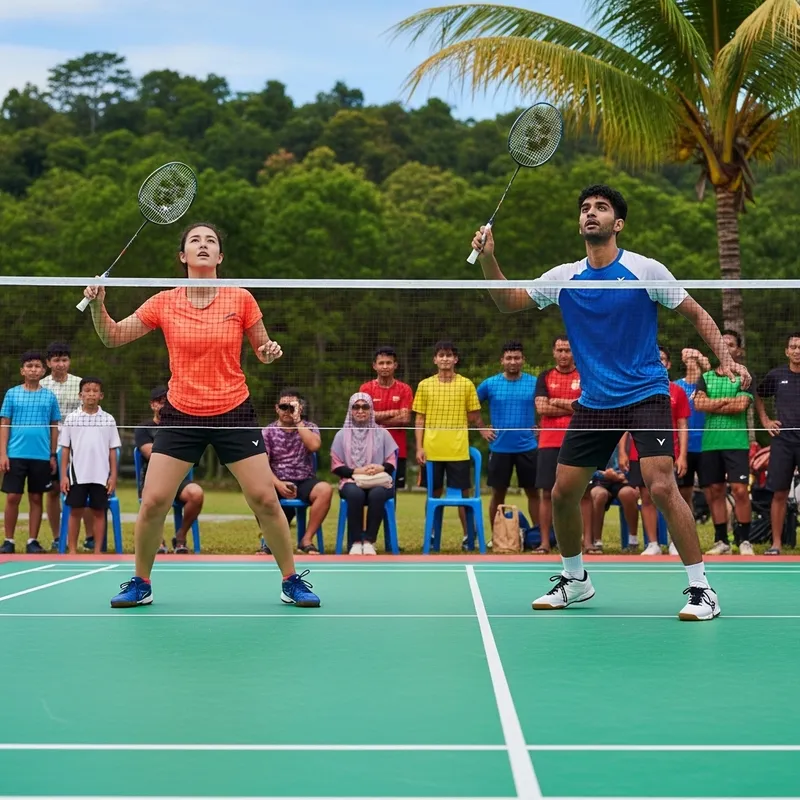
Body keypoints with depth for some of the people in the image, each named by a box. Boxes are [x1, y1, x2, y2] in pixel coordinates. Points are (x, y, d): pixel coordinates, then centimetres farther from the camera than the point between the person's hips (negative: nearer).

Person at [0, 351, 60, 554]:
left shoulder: (49, 396, 7)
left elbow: (54, 428, 9)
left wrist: (53, 455, 4)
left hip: (41, 456, 1)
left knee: (36, 498, 5)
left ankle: (33, 541, 11)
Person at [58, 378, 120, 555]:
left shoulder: (108, 420, 4)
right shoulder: (71, 418, 3)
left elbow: (112, 450, 6)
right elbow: (65, 449, 5)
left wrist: (113, 476, 1)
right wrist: (64, 475, 0)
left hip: (101, 475, 0)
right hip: (77, 474, 0)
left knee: (99, 512, 3)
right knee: (75, 511, 2)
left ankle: (98, 551, 10)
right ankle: (72, 550, 9)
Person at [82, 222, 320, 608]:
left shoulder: (240, 299, -4)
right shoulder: (164, 303, -2)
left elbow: (262, 351, 7)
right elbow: (113, 337, 3)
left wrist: (271, 351, -16)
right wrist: (97, 305, -15)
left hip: (234, 414, -1)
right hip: (181, 415, 1)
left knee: (265, 500, -4)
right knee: (153, 502, -5)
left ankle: (292, 581, 13)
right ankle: (140, 583, 16)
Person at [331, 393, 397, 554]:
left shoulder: (382, 433, 12)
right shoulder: (342, 434, 11)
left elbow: (392, 463, 8)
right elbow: (336, 466, 5)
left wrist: (381, 468, -15)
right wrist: (357, 471, -11)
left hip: (378, 481, 0)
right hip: (351, 481, 0)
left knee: (377, 494, -37)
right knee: (355, 494, -38)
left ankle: (369, 541, -32)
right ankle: (355, 542, -32)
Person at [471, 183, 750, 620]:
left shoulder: (645, 270, -6)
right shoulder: (564, 278, 5)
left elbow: (696, 314, 1)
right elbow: (508, 301, 11)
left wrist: (725, 359, -13)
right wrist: (488, 259, -6)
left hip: (645, 395, -5)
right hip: (593, 402, 5)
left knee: (662, 487, -20)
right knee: (563, 492, 4)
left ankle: (701, 588, -11)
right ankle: (574, 580, 27)